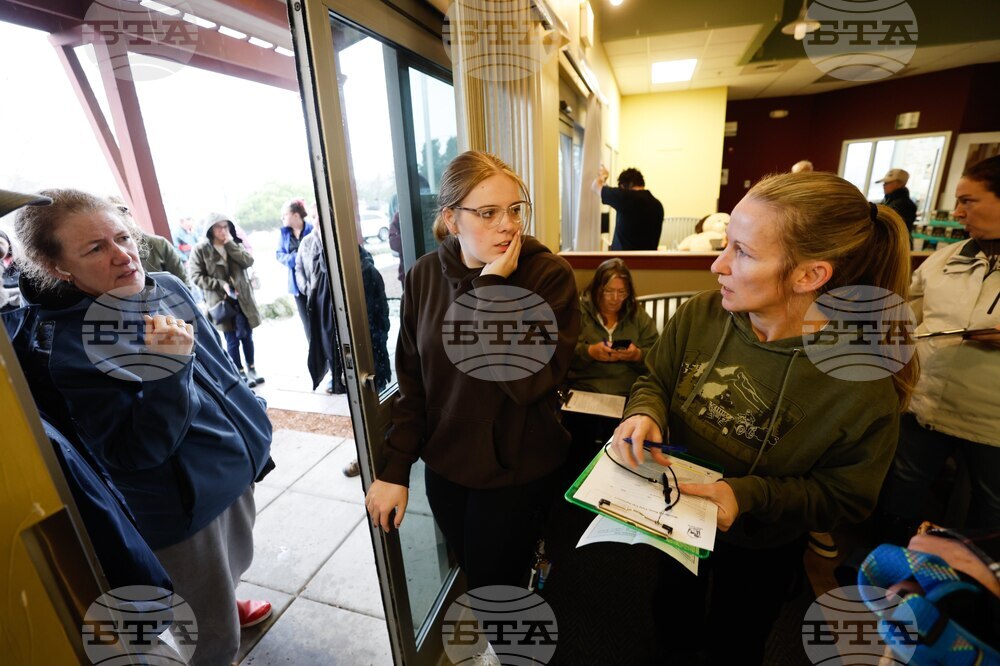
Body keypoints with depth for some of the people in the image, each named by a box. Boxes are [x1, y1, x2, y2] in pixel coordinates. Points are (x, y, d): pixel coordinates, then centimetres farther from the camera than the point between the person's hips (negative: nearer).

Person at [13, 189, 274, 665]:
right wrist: (169, 367, -37)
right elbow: (135, 452, -24)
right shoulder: (67, 347, -23)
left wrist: (252, 427, 14)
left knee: (234, 562, 33)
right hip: (181, 503, -6)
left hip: (234, 464, 7)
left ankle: (226, 606, 63)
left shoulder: (167, 286, -4)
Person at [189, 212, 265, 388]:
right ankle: (240, 373, 16)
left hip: (243, 299, 4)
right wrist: (221, 284, -17)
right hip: (221, 301, -3)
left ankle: (251, 368, 29)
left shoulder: (235, 244, 7)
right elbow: (196, 277, -8)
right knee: (232, 339, 3)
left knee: (247, 335, 13)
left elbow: (248, 261, -9)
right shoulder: (200, 250, -5)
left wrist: (230, 244, -12)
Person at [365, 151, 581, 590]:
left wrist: (491, 288, -29)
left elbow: (529, 379, -27)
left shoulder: (549, 274, -17)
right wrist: (395, 469, -2)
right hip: (444, 466, 4)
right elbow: (412, 381, 0)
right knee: (469, 571, 23)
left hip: (516, 470, -3)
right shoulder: (424, 275, -5)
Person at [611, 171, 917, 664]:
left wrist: (748, 495, -33)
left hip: (759, 551, -2)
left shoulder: (862, 386, -30)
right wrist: (645, 412, -29)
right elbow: (655, 380, -7)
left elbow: (845, 497, -18)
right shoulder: (701, 316, -22)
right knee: (672, 620, 33)